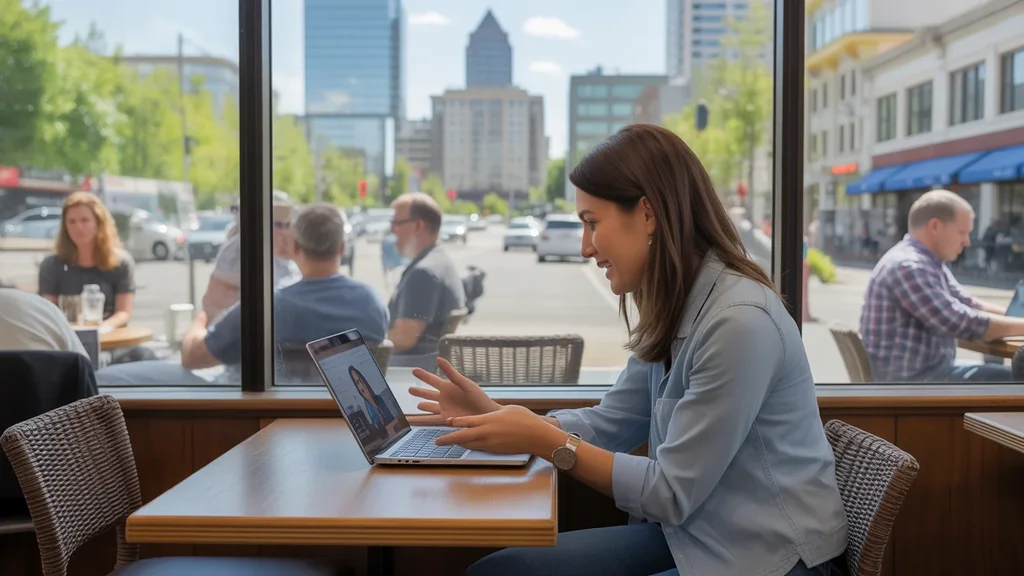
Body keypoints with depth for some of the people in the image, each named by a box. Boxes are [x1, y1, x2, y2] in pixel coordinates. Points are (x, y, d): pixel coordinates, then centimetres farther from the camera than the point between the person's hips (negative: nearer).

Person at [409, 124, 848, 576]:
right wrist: (494, 413, 1)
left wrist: (547, 443, -17)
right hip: (691, 533, 8)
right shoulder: (673, 310, 4)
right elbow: (610, 423, 11)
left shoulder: (739, 321, -25)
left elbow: (671, 494, -20)